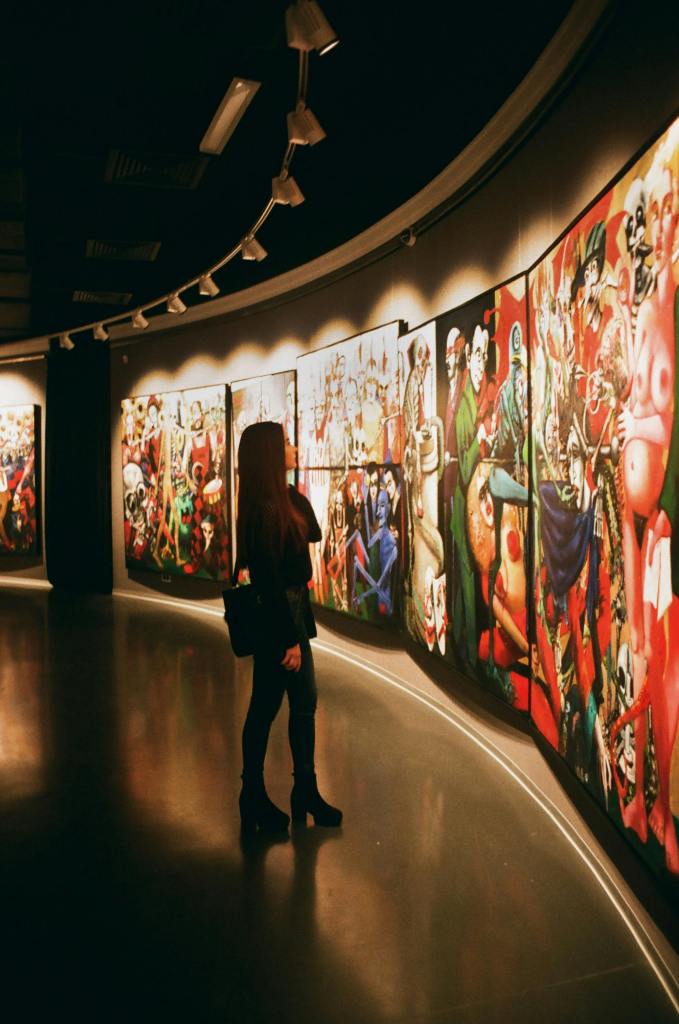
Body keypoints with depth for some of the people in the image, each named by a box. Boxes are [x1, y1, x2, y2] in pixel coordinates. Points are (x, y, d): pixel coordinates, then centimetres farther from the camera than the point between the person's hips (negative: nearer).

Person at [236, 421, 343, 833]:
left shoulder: (287, 499, 8)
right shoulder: (265, 508, -20)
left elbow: (313, 533, 8)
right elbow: (269, 578, -22)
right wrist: (289, 638, -20)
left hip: (293, 610, 9)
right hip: (275, 617, -9)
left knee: (305, 702, 15)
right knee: (265, 707, 5)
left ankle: (306, 791, 27)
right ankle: (253, 797, 23)